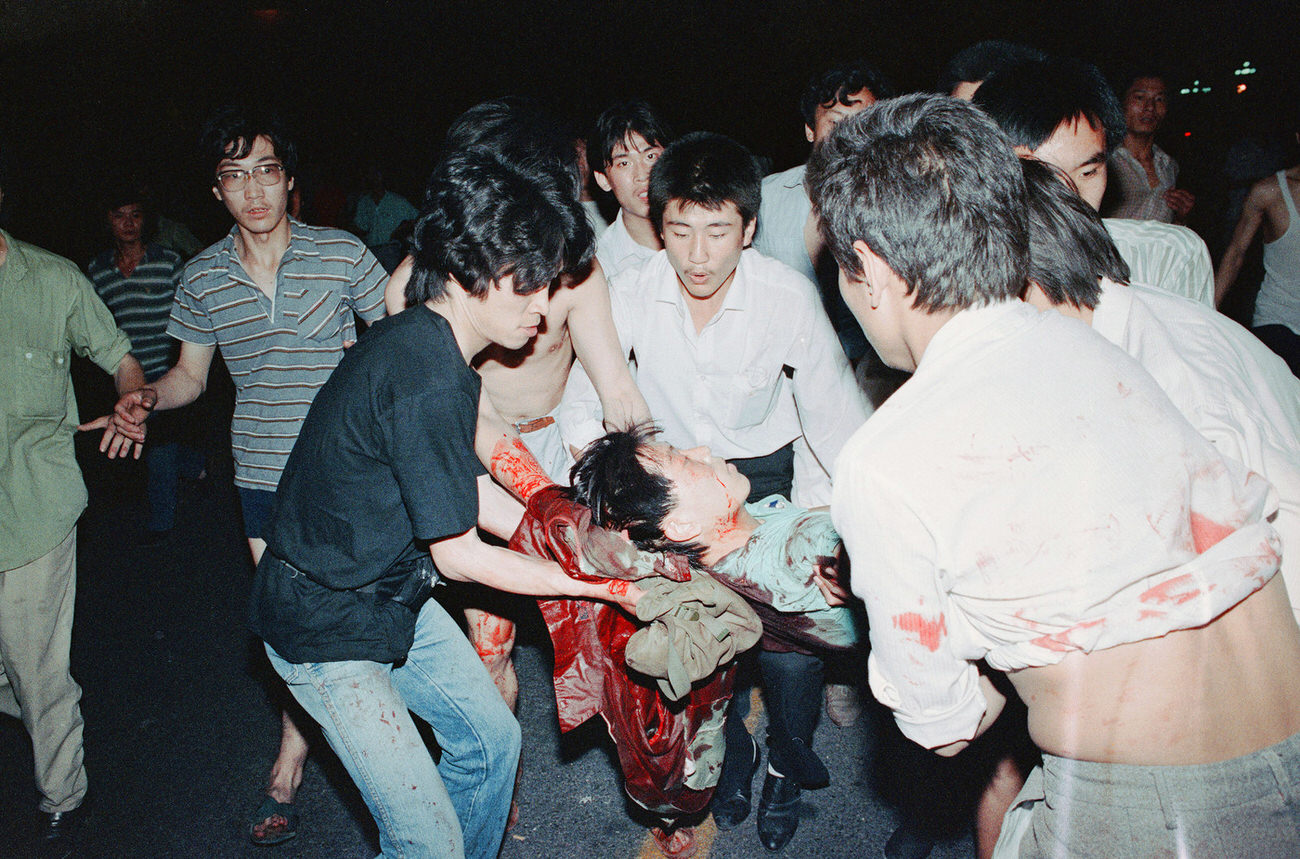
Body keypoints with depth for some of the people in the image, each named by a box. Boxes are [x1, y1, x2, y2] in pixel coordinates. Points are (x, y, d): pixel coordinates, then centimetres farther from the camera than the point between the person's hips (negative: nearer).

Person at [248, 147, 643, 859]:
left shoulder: (424, 344, 0)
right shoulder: (427, 379, -31)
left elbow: (477, 497, 6)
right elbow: (459, 555, -22)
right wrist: (601, 584, -14)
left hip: (392, 596, 10)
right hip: (327, 627, -10)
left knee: (491, 739, 20)